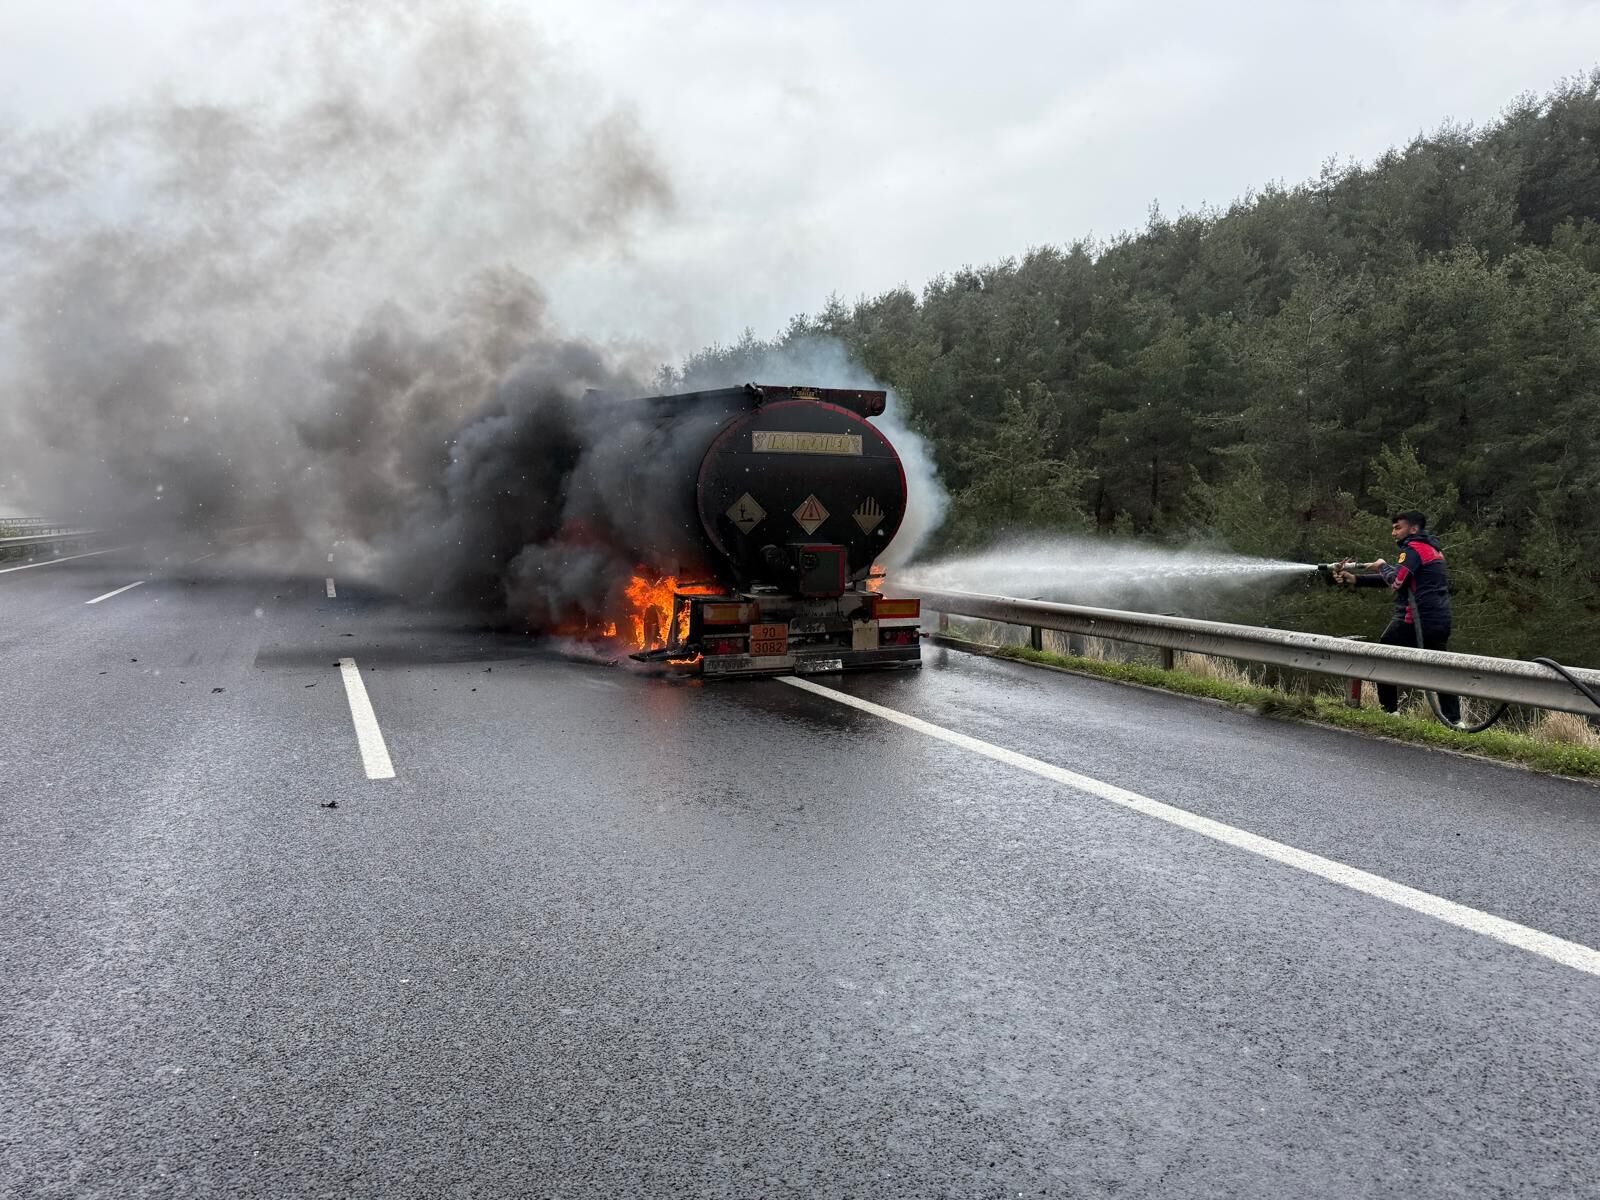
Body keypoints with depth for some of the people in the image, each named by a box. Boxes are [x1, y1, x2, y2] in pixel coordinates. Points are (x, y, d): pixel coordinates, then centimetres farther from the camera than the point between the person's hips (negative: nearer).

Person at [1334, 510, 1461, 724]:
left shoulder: (1414, 548, -7)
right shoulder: (1432, 549, 22)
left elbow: (1396, 581, -22)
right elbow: (1397, 578, 17)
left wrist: (1382, 566, 0)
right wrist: (1355, 579, 9)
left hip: (1415, 620, -8)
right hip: (1440, 622, 8)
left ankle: (1389, 710, 6)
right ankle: (1454, 719, 9)